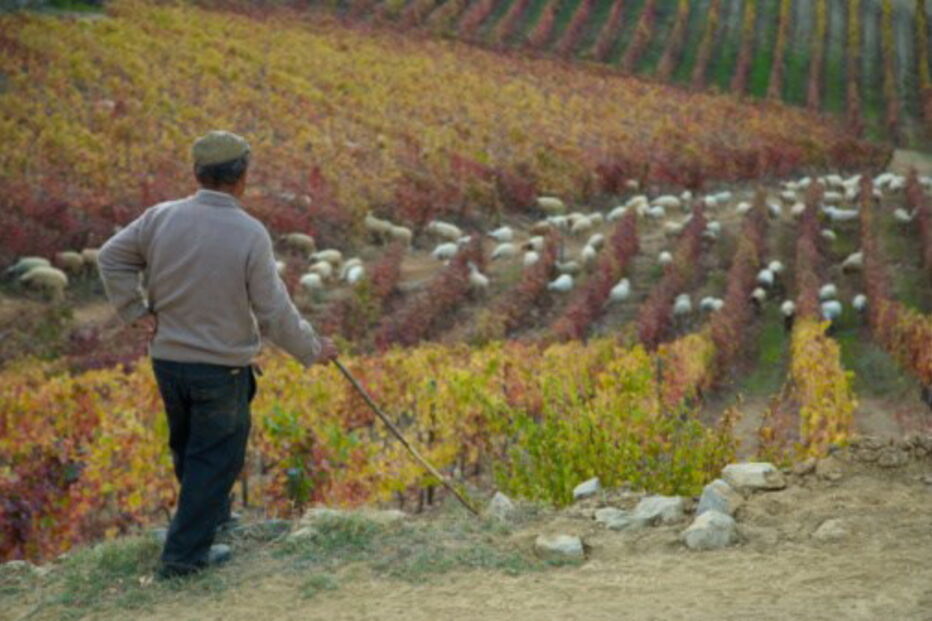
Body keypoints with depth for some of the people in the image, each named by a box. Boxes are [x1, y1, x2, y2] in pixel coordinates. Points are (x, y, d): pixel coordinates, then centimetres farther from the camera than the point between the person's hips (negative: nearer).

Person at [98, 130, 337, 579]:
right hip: (222, 368, -5)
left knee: (187, 446, 24)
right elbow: (274, 313, -15)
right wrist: (313, 350, 0)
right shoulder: (250, 234, -19)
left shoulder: (162, 217, -7)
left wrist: (135, 311, 6)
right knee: (215, 456, 9)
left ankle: (213, 514, 45)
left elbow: (111, 258, 3)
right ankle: (185, 553, 10)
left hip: (167, 360, 5)